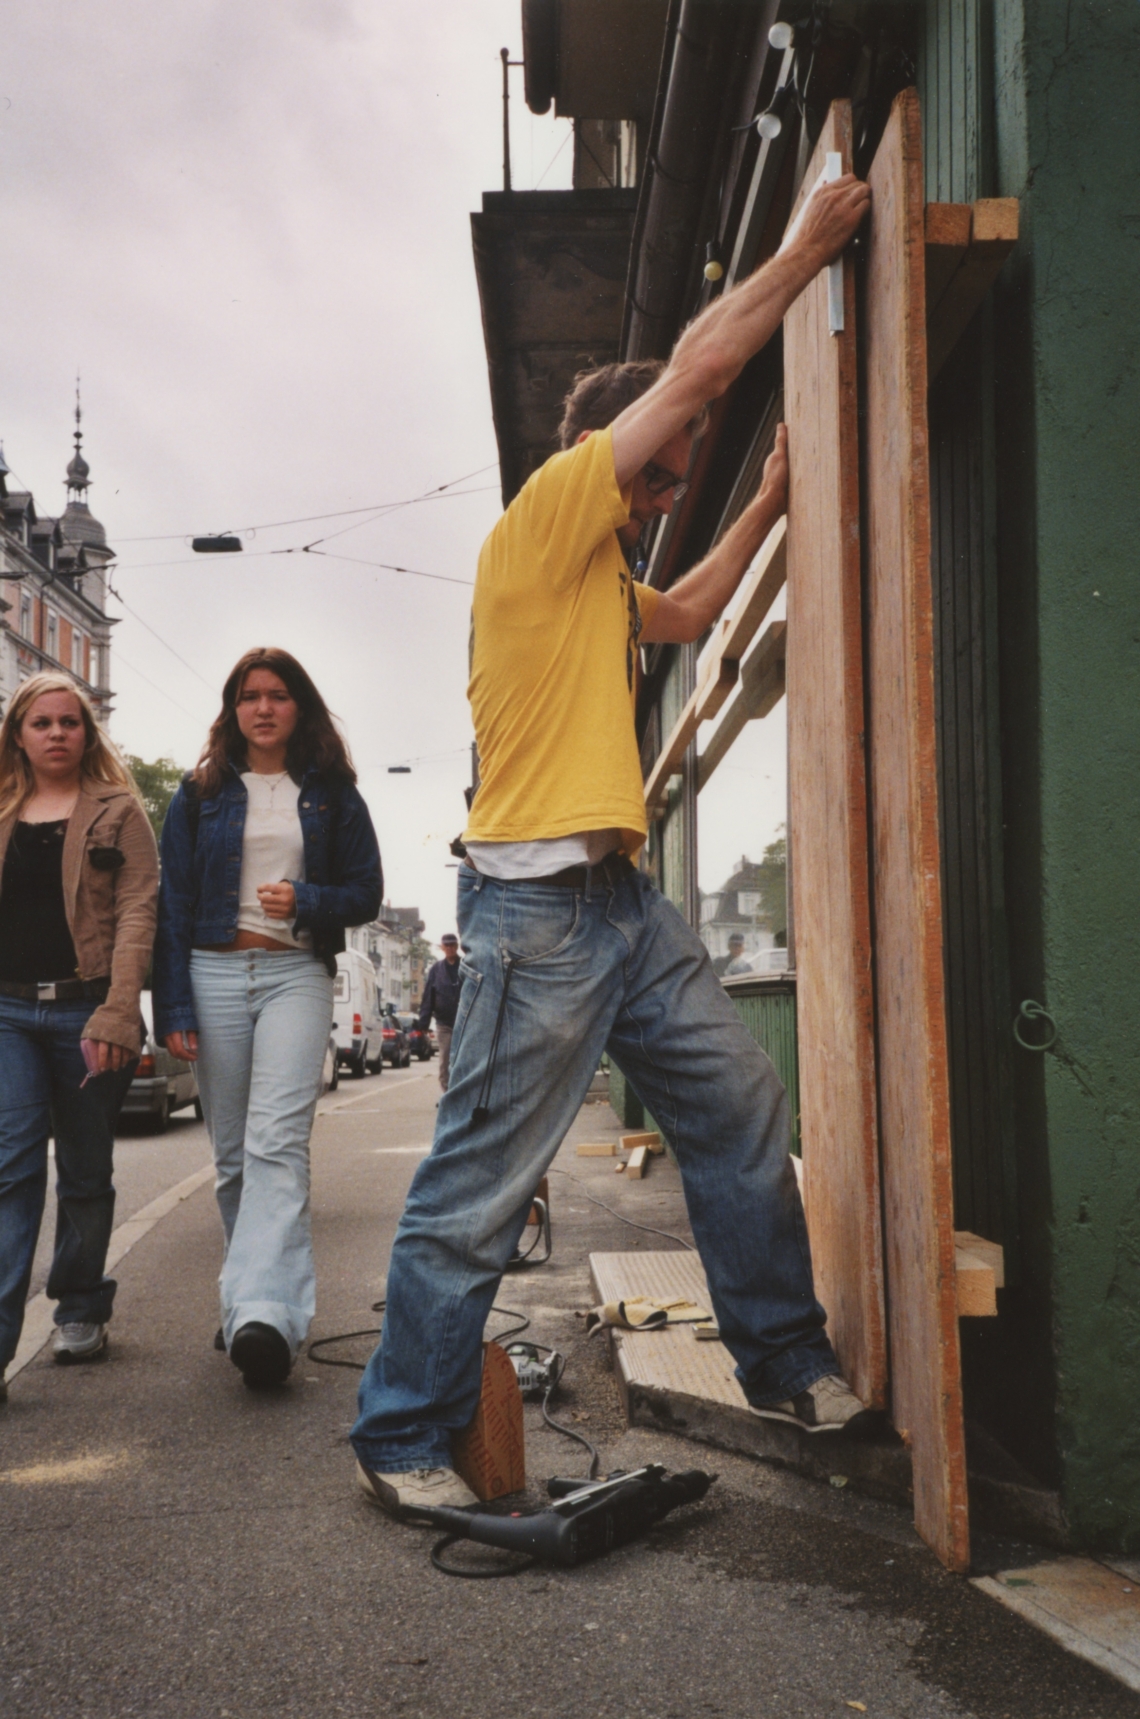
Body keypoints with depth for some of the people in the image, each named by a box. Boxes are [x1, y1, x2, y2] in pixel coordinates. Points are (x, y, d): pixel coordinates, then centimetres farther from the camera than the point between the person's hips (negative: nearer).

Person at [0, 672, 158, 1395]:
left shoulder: (117, 810, 3)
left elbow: (137, 910, -5)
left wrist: (117, 1013, -16)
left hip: (85, 1010, -2)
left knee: (86, 1172, 8)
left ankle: (82, 1309, 24)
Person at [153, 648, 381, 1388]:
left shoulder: (332, 794, 9)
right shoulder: (201, 794, 11)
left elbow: (366, 894, 10)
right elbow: (173, 902, 7)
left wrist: (306, 901, -11)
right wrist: (173, 1007, -1)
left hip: (297, 975, -2)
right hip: (215, 973, 2)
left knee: (277, 1141, -17)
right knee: (233, 1153, 5)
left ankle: (263, 1314, -28)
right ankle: (256, 1297, 17)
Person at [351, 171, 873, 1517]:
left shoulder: (600, 577, 22)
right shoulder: (543, 518, -5)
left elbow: (684, 617, 42)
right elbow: (700, 366, -6)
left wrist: (766, 507, 36)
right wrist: (809, 247, 5)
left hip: (624, 901, 10)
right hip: (538, 909, -10)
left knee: (741, 1115, 12)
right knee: (477, 1190, -4)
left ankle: (784, 1364, 25)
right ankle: (402, 1440, 9)